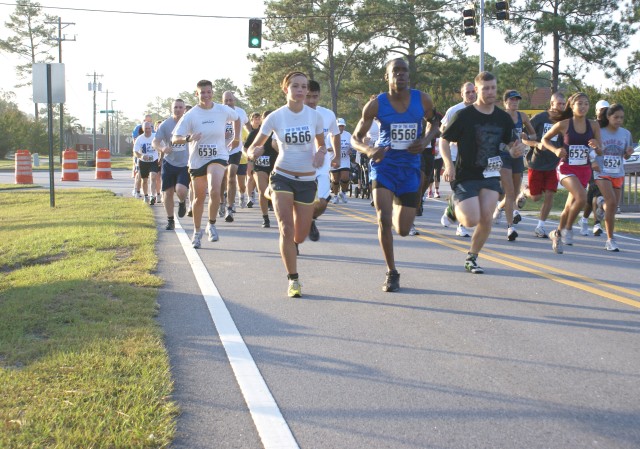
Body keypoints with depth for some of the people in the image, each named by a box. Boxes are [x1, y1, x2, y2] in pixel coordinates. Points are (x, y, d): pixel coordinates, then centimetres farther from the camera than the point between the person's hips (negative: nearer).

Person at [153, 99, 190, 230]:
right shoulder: (165, 124, -3)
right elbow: (154, 142, -6)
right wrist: (162, 148, -29)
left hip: (185, 164, -1)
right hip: (169, 163, 1)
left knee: (181, 190, -20)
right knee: (168, 192, 3)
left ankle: (182, 202, 16)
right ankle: (170, 220, 18)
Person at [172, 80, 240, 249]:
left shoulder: (223, 110, -3)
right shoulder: (190, 115, -8)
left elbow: (236, 118, 21)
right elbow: (174, 139, -13)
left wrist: (236, 138, 17)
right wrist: (188, 138, -32)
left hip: (218, 157, -1)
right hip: (197, 161, 1)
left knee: (214, 190, -27)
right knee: (199, 197, 12)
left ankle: (212, 225, -8)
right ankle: (197, 232, 31)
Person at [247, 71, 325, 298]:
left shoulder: (314, 116, -4)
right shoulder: (275, 117, -7)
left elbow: (321, 144, 11)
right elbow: (253, 147, -3)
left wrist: (321, 153, -13)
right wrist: (255, 152, -28)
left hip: (307, 180, 2)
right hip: (282, 177, -2)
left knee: (300, 236, 6)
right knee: (286, 228, -16)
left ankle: (290, 245, 44)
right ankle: (293, 280, -4)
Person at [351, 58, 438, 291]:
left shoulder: (422, 100, -4)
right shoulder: (376, 104, -9)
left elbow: (434, 123, 15)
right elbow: (355, 138, -3)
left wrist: (426, 140, -8)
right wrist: (369, 150, -26)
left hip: (410, 168, 2)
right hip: (384, 165, -2)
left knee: (403, 229, 5)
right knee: (384, 219, -18)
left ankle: (397, 208, 44)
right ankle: (391, 272, 1)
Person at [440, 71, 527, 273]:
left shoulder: (503, 118, 4)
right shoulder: (464, 115, -9)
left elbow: (510, 145, 13)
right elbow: (444, 140, -3)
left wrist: (516, 150, -12)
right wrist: (449, 164, -18)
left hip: (490, 175, 4)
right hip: (465, 175, -4)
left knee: (486, 219, -5)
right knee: (472, 220, -13)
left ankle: (472, 258, 14)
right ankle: (454, 205, 22)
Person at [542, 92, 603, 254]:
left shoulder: (594, 125, 2)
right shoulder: (564, 124, -6)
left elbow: (600, 152, 6)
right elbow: (545, 139, 6)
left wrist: (596, 147, -17)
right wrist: (556, 150, -11)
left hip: (584, 169, 4)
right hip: (566, 168, -4)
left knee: (570, 206, 11)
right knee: (581, 197, -27)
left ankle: (557, 233, 36)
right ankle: (568, 228, -4)